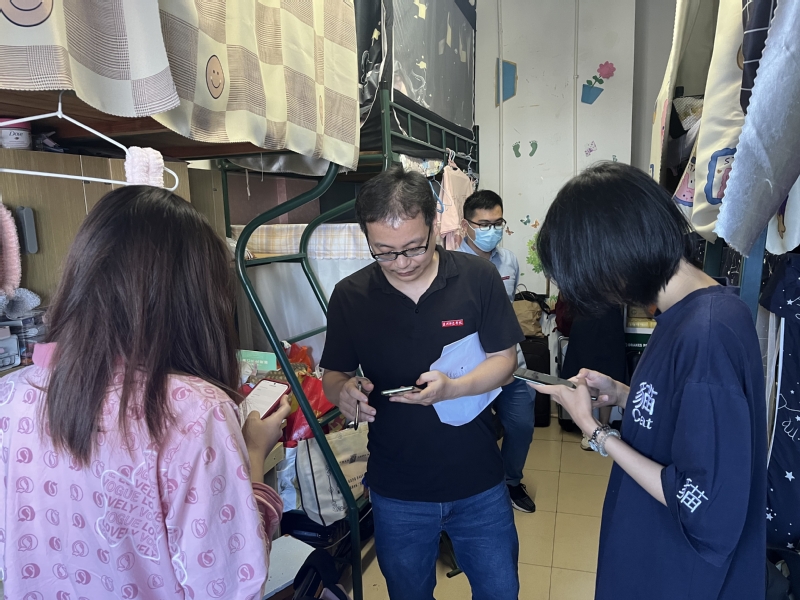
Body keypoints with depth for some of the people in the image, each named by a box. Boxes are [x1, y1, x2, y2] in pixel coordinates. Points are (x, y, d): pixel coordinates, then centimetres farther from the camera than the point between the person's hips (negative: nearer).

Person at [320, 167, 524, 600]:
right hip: (396, 491, 1)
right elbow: (333, 376, 0)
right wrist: (345, 392, -24)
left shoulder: (478, 278, -12)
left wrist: (452, 388, -27)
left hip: (479, 484, 0)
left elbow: (504, 362, -7)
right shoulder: (349, 296, -10)